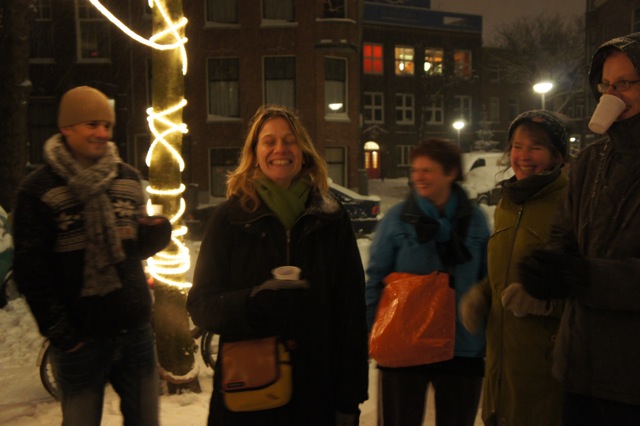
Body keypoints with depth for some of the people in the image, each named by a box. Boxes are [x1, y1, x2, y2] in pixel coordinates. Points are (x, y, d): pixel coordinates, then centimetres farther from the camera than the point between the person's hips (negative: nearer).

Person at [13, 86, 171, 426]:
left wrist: (156, 234, -9)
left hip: (135, 330, 4)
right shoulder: (38, 189, -5)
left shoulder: (128, 178, 7)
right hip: (80, 337, -3)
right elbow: (30, 270, -5)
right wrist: (58, 330, -9)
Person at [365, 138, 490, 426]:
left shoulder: (475, 219, 0)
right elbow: (375, 280, -3)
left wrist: (490, 337, 5)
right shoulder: (397, 218, -5)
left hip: (464, 348, 2)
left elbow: (488, 283, 6)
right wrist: (369, 334, -6)